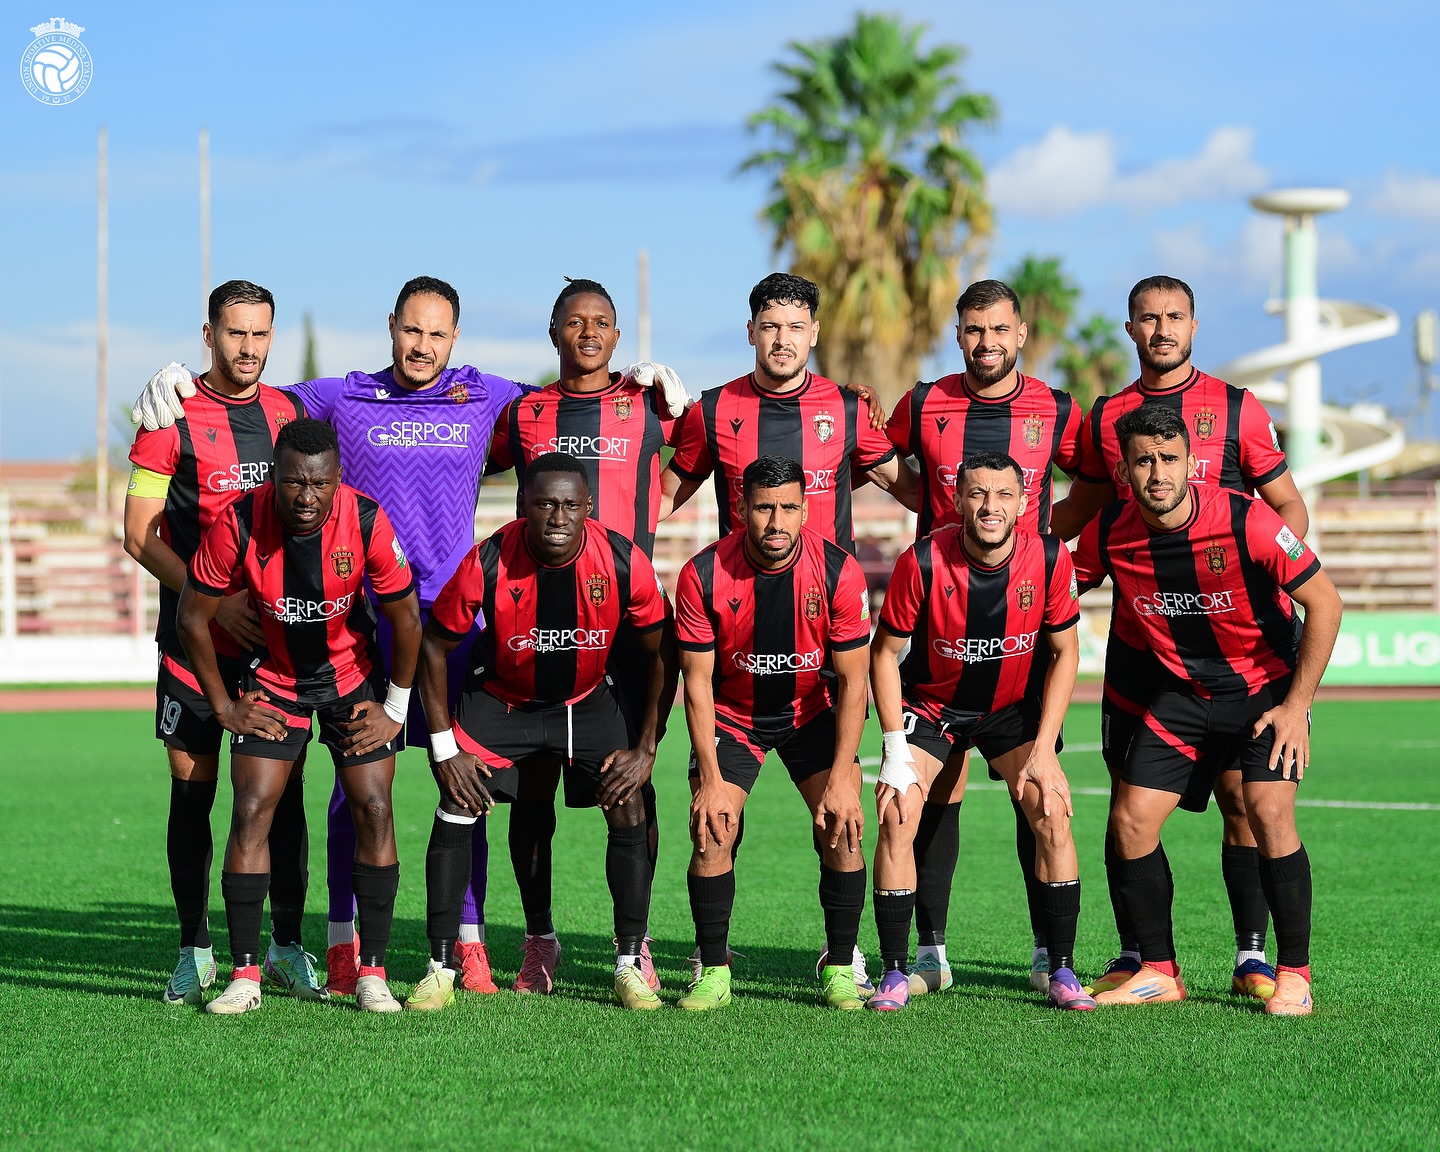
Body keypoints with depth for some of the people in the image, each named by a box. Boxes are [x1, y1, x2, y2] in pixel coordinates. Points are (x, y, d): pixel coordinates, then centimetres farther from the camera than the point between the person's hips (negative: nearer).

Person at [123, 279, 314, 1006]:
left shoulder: (291, 412, 9)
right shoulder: (172, 417, -3)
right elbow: (140, 535, -5)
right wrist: (215, 601, -15)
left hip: (279, 628, 3)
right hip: (196, 636, -3)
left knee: (284, 789, 3)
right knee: (193, 789, 0)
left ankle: (286, 946, 11)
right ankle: (195, 952, 9)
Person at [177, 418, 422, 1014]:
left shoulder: (366, 521, -26)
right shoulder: (239, 524, -26)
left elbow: (406, 617, -11)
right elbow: (192, 616, -11)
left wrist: (395, 709, -5)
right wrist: (224, 706, -6)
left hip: (352, 679, 0)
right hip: (273, 680, 0)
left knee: (373, 808, -8)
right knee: (251, 812, -10)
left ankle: (372, 972, -2)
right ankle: (244, 974, -5)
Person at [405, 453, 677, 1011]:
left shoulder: (623, 562, -24)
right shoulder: (486, 565, -27)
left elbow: (662, 654, -9)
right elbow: (434, 647, -12)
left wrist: (646, 748, -11)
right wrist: (445, 749, -14)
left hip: (587, 699, 1)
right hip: (501, 698, -1)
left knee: (628, 810, -14)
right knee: (456, 811, -13)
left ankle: (629, 965, -2)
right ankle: (440, 968, -4)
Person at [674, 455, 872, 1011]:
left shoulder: (838, 571, -20)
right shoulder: (703, 575, -21)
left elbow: (852, 680, -14)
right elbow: (698, 683, -14)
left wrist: (842, 777, -20)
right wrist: (710, 780, -19)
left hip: (813, 710, 0)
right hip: (732, 713, 0)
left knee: (841, 824, -16)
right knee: (712, 829, -16)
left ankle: (840, 967, -2)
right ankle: (713, 970, -2)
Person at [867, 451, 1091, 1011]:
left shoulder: (1049, 559, -19)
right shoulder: (923, 561, -24)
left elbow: (1064, 652, -6)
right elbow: (884, 652, -12)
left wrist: (1043, 750, -12)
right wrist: (896, 749, -16)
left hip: (1013, 706, 1)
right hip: (929, 705, -1)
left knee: (1052, 812, -15)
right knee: (897, 816, -17)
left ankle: (1062, 972, -5)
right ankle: (895, 975, -6)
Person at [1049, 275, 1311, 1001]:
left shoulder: (1236, 409, 2)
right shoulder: (1107, 417, 11)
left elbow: (1289, 507, 5)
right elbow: (1076, 511, 23)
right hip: (1137, 635, 3)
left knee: (1240, 795, -5)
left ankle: (1252, 956, 3)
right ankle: (1134, 956, 12)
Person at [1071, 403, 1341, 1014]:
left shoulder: (1246, 522, -24)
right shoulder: (1109, 533, -13)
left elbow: (1324, 602, -16)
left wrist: (1296, 705, -16)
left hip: (1266, 685, -4)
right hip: (1182, 692, 4)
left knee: (1268, 811, -22)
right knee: (1130, 820, -5)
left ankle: (1293, 974, -8)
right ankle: (1159, 972, 11)